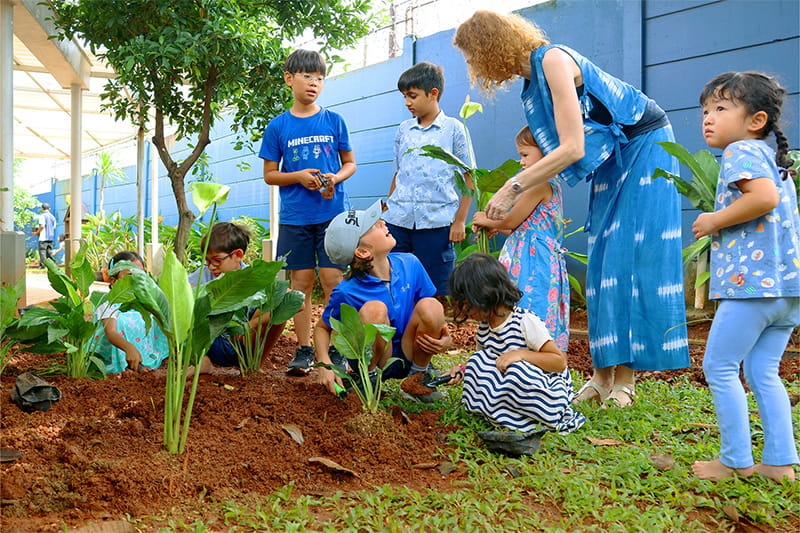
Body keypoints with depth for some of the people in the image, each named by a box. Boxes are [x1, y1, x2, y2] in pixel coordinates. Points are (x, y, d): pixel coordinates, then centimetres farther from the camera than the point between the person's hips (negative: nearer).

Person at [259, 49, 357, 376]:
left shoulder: (334, 121, 4)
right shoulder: (277, 127, 3)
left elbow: (350, 163, 11)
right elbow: (269, 175, 6)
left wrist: (335, 178, -10)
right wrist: (299, 176, -11)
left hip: (333, 212, 0)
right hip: (295, 217, 0)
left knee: (332, 280, -3)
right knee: (301, 282, 5)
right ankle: (304, 350, 14)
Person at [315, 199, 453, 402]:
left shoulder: (410, 264, -9)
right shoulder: (347, 292, -20)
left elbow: (430, 314, 4)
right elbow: (322, 328, -3)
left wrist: (445, 340, -16)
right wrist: (324, 365, -22)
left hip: (408, 356, 4)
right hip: (372, 360, -4)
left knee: (431, 306, -23)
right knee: (374, 309, -32)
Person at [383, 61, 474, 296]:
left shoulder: (454, 129, 2)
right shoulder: (403, 130, 14)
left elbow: (468, 178, 1)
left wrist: (459, 221, -4)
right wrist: (389, 210, 15)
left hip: (436, 222, -4)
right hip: (398, 221, 4)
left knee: (435, 293, 0)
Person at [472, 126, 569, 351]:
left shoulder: (540, 185, -15)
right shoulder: (551, 185, 16)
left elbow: (511, 221, -9)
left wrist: (487, 221, 8)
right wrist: (496, 227, 20)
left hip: (533, 262, -10)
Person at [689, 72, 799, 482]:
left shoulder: (742, 151, -6)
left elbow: (765, 196, -24)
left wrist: (715, 221, -12)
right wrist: (721, 222, 22)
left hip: (751, 281, -10)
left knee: (719, 367, 0)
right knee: (762, 373, 13)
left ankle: (736, 461, 4)